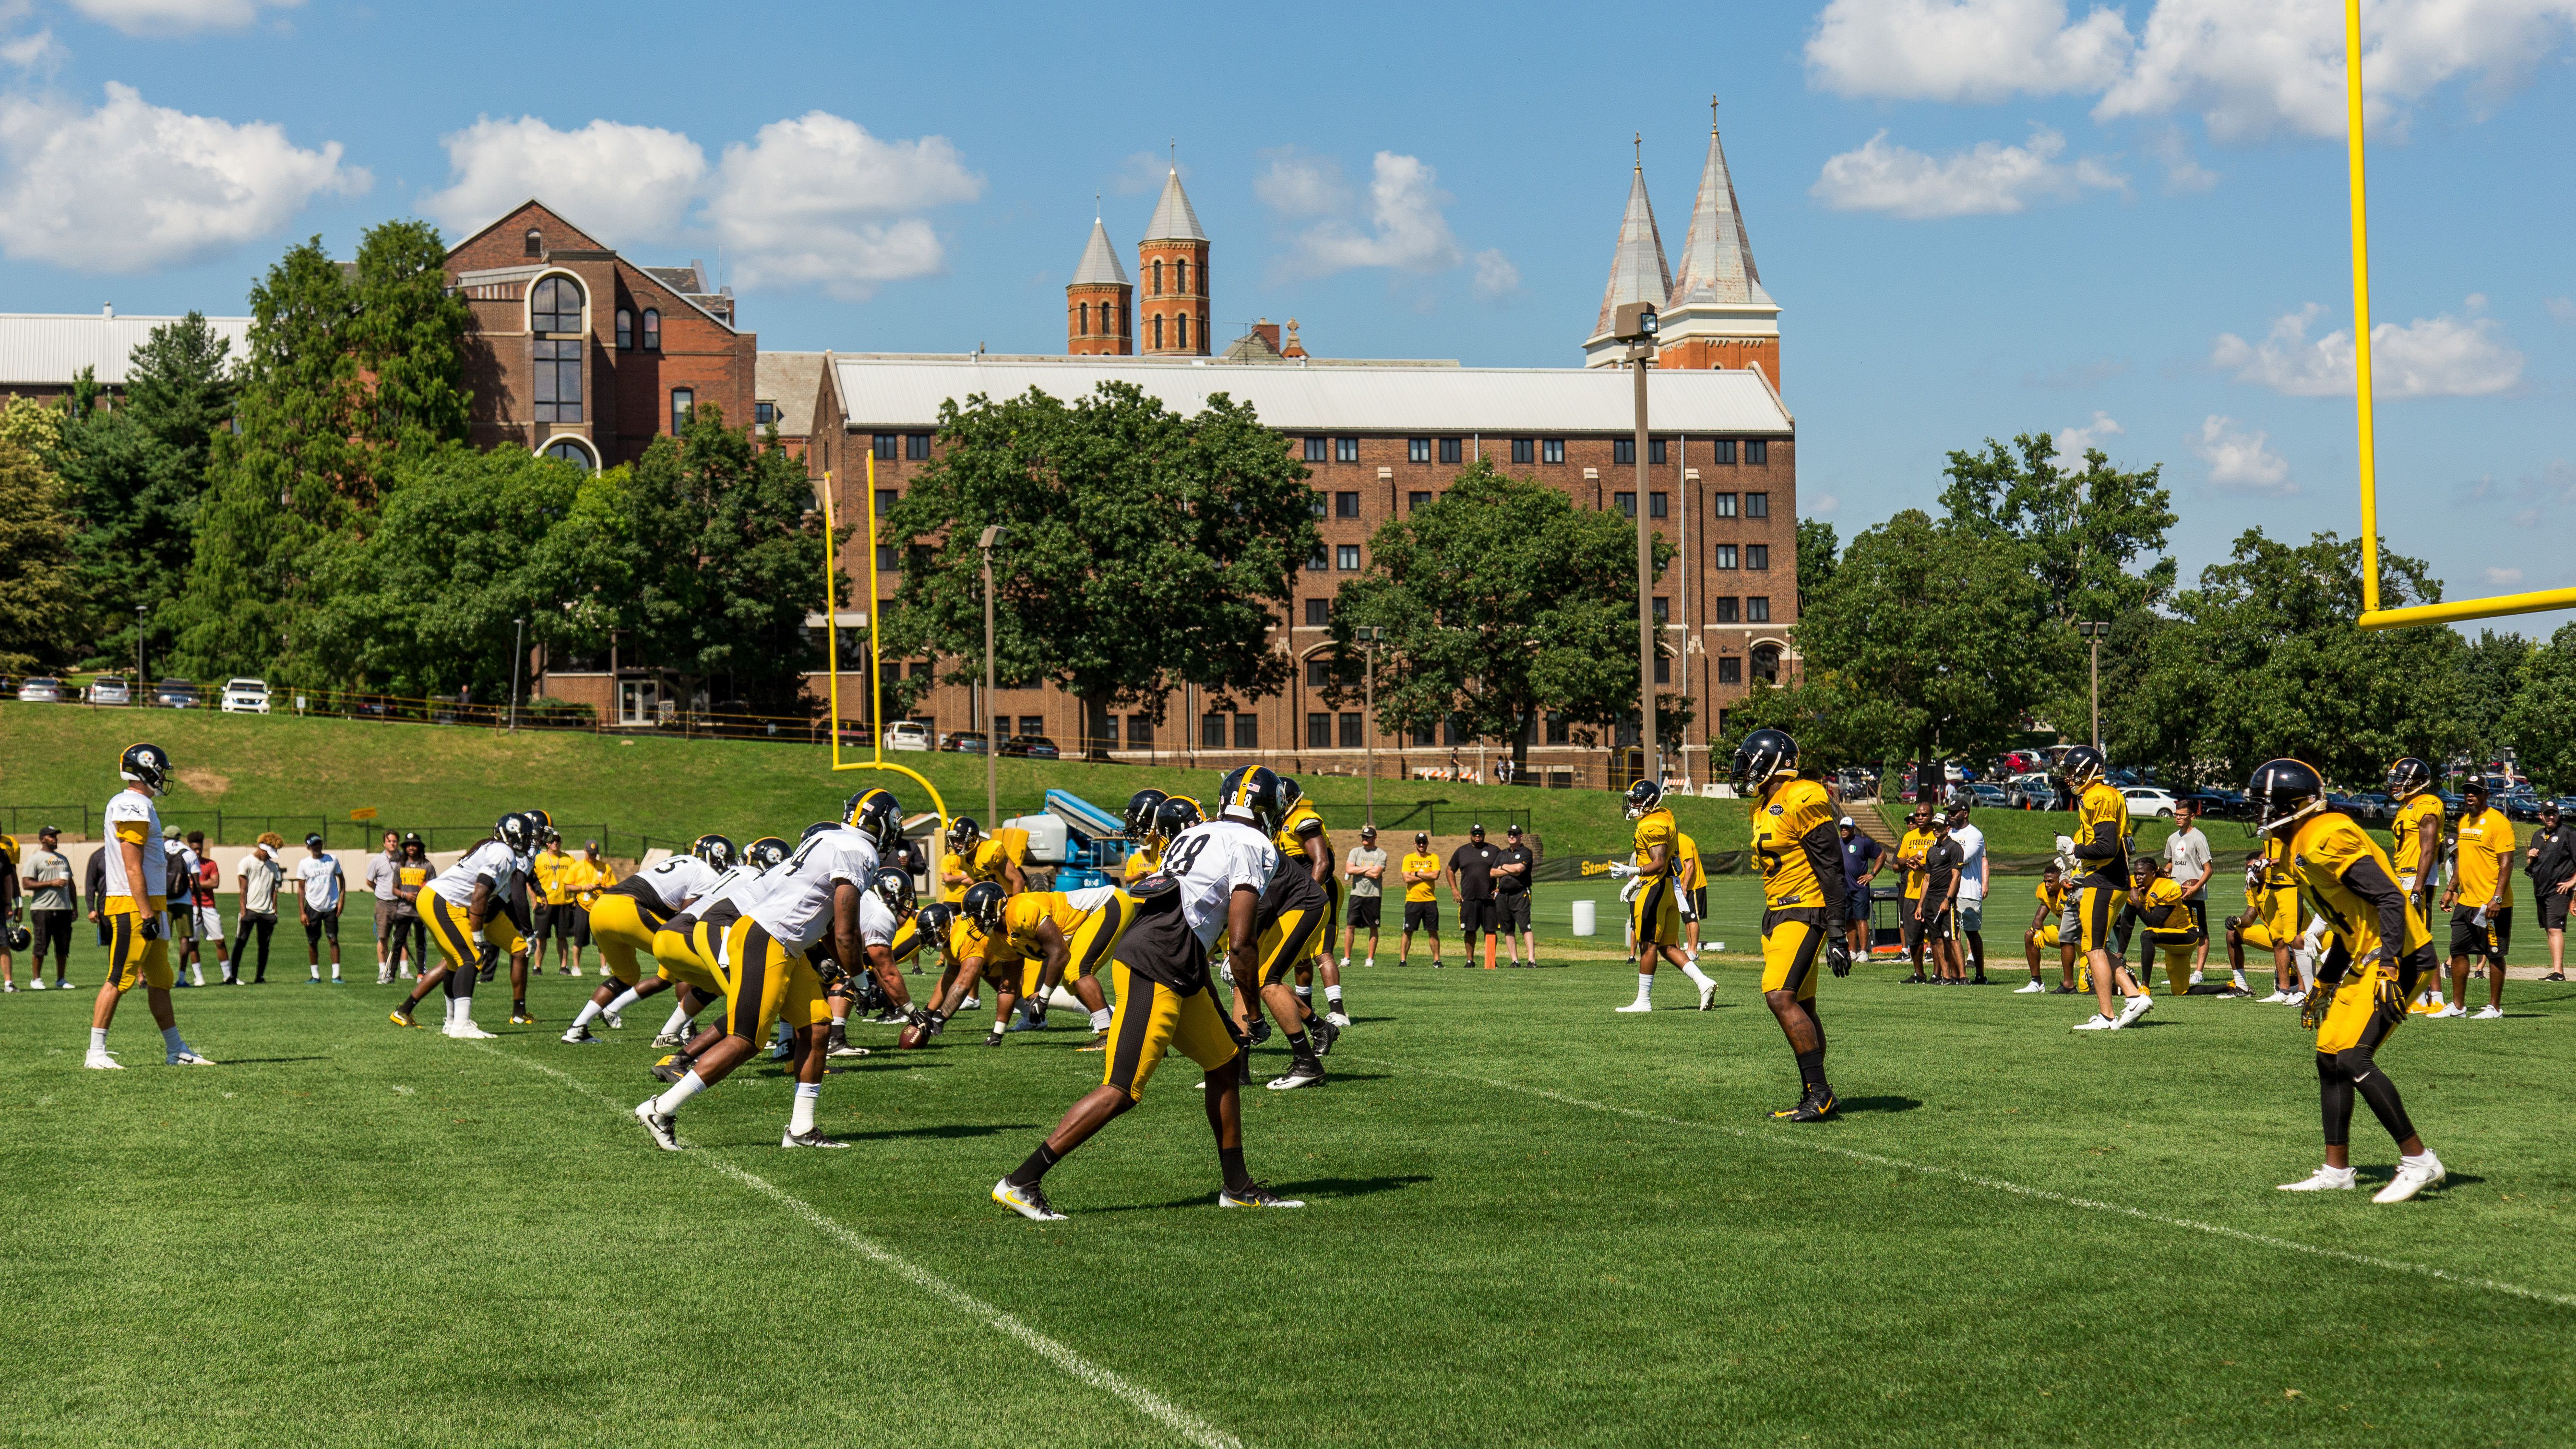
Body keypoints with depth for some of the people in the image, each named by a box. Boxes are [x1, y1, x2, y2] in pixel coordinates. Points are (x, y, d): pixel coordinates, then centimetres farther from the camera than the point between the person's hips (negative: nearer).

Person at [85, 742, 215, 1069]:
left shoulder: (131, 804, 16)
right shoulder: (134, 808, -15)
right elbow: (132, 868, -20)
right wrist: (147, 913, -21)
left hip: (148, 904, 11)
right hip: (133, 906, -11)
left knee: (160, 980, 12)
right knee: (119, 979, -7)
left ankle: (176, 1051, 16)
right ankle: (96, 1052, -4)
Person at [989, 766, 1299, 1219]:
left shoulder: (1195, 835, 21)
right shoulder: (1256, 847, -4)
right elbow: (1240, 944, -11)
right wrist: (1253, 1007, 4)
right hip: (1154, 968, -9)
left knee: (1224, 1063, 19)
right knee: (1121, 1091, -9)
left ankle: (1238, 1188, 27)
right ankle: (1021, 1182, -9)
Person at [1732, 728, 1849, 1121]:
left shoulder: (1803, 802, -15)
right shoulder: (1766, 807, 15)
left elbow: (1831, 869, -17)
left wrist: (1837, 933, -20)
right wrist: (1771, 924, 26)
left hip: (1805, 912, -10)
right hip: (1778, 913, 10)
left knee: (1781, 997, -19)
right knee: (1800, 1007, 10)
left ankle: (1818, 1091, -15)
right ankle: (1816, 1096, 16)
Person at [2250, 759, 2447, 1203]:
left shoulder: (2326, 840, -18)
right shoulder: (2304, 848, 14)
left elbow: (2389, 898, -23)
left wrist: (2388, 969, -29)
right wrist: (2324, 984, 26)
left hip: (2395, 955, -11)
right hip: (2367, 957, 11)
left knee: (2352, 1057, -16)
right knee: (2330, 1057, 10)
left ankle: (2418, 1160, -9)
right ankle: (2336, 1170, 16)